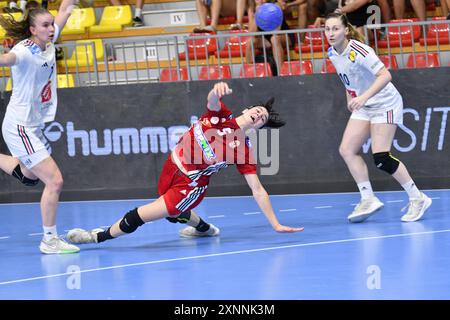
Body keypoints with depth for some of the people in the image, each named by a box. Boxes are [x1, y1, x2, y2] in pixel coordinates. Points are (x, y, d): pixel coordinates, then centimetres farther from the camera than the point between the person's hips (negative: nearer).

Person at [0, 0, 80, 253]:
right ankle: (50, 240, -3)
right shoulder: (25, 51, -21)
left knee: (30, 176, 28)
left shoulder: (48, 44, 1)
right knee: (54, 180, -12)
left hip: (36, 126, 9)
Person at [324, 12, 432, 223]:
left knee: (381, 158, -15)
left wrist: (363, 97, -41)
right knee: (347, 150, -6)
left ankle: (418, 199, -2)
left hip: (385, 104, -8)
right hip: (364, 108, 8)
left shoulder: (358, 51, -25)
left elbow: (385, 75, -32)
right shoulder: (333, 54, 1)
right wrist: (350, 98, 11)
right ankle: (368, 200, -2)